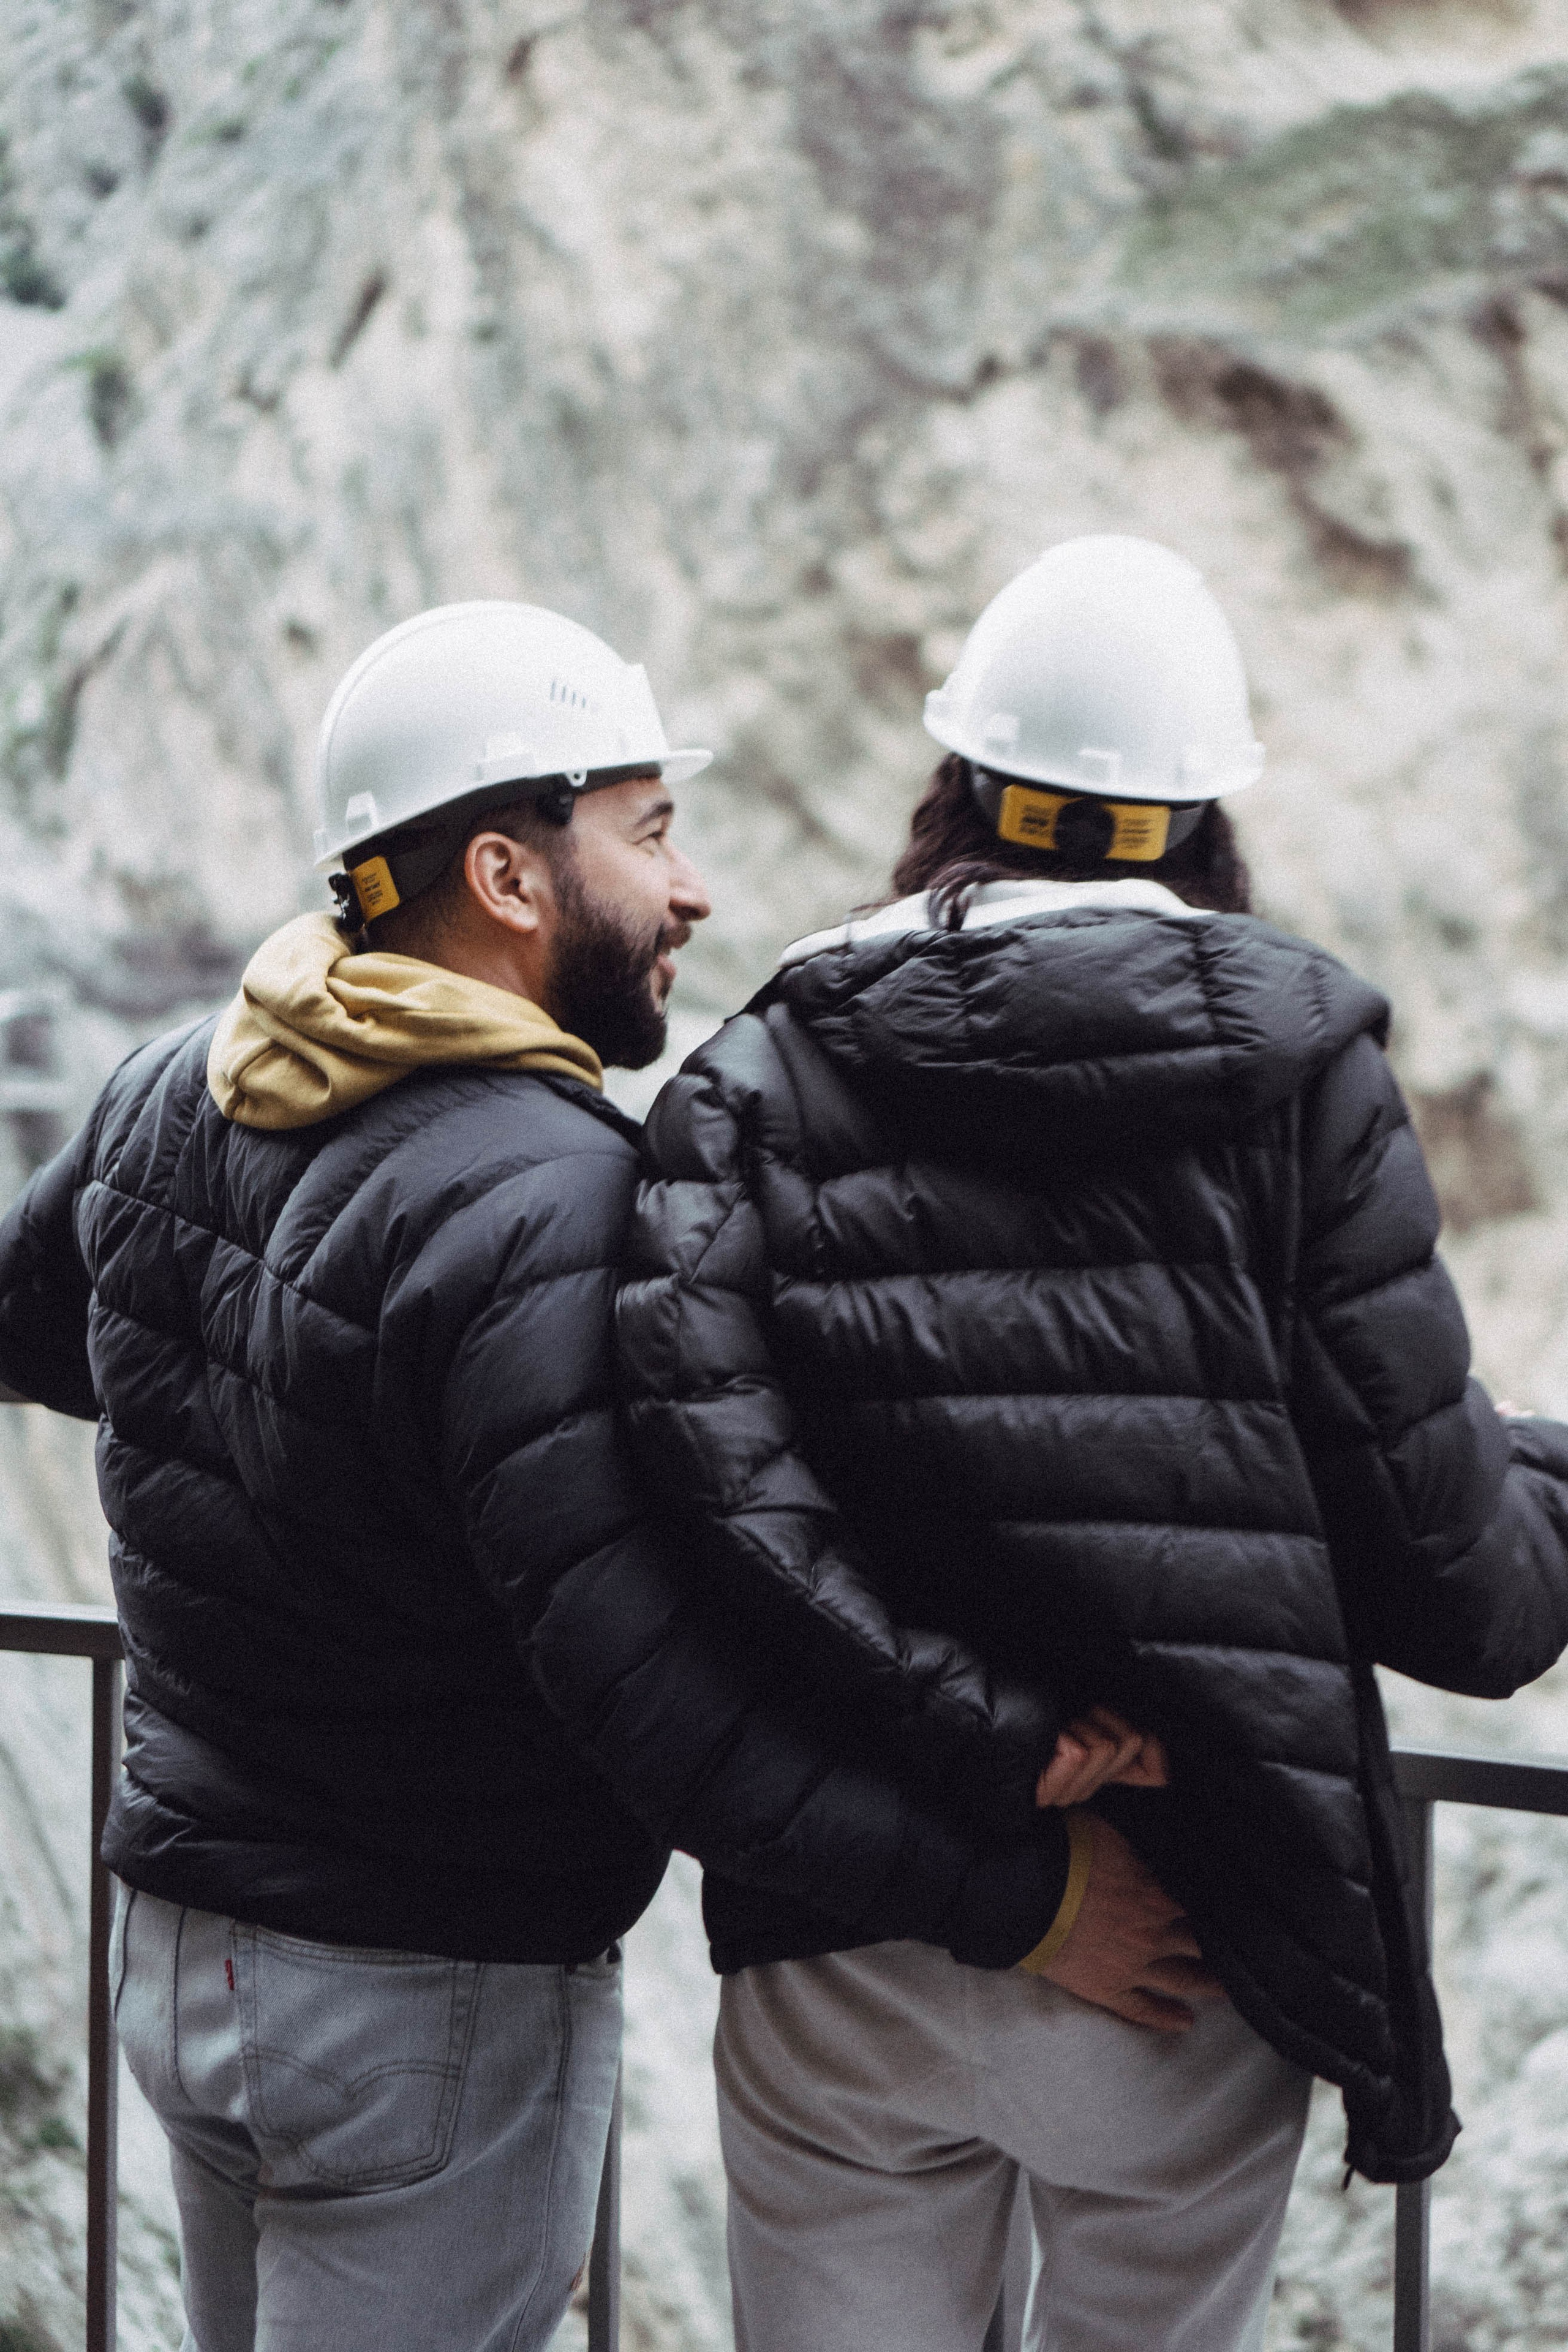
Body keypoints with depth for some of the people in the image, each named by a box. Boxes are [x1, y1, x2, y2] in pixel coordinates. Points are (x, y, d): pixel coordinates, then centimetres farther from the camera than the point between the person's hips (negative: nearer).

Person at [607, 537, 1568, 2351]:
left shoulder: (761, 1079, -1)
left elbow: (712, 1466, -19)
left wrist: (982, 1735, -17)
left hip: (838, 1967, 1)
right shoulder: (1298, 1061, -5)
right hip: (1196, 1969, -1)